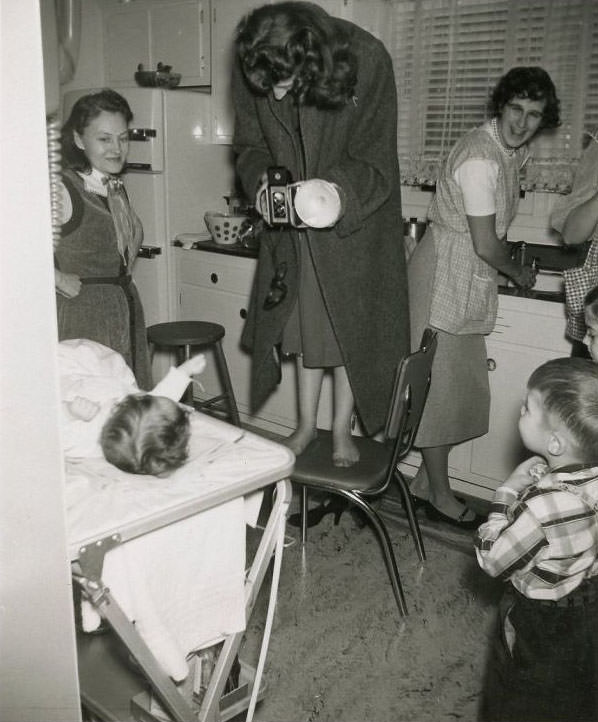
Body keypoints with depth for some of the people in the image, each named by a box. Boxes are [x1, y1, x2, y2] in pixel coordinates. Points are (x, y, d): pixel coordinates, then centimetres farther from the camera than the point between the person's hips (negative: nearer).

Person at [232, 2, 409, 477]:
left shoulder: (367, 62, -24)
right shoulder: (251, 73, -14)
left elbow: (375, 165, -20)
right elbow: (249, 145, 0)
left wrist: (339, 192, -40)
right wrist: (264, 179, -22)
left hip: (355, 216, -3)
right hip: (290, 223, 3)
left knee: (351, 325, 4)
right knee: (304, 324, 12)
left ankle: (342, 429, 21)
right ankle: (307, 424, 29)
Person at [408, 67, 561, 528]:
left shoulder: (513, 150, 10)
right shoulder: (480, 158, -20)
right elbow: (485, 245, -18)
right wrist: (519, 274, -2)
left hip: (471, 281, 10)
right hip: (446, 278, -10)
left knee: (458, 384, 13)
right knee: (441, 386, -1)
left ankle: (427, 480, 25)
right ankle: (440, 496, 12)